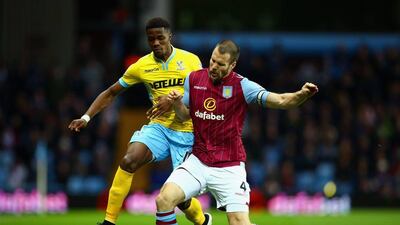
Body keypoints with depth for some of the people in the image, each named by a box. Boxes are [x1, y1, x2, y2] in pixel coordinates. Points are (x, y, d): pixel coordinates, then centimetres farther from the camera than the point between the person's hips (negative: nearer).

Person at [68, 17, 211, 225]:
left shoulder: (191, 60, -4)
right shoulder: (141, 66, 3)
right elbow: (111, 93, 11)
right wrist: (86, 117, 0)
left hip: (186, 133, -2)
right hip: (159, 127, 2)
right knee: (129, 161, -27)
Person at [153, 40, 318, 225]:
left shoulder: (242, 86, -11)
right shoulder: (194, 79, 1)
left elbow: (281, 100, -20)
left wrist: (302, 94, -40)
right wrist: (176, 102, -9)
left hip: (229, 167, -3)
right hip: (198, 161, 3)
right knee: (164, 199, -17)